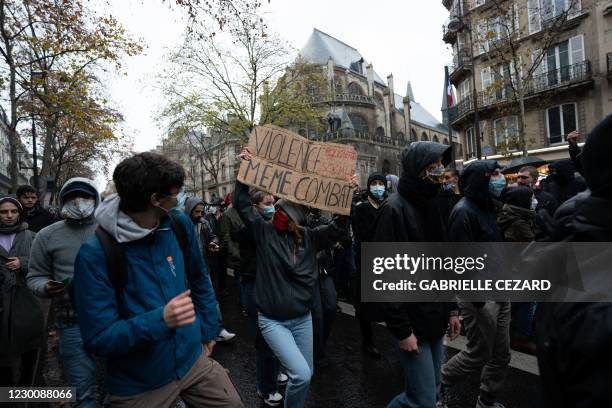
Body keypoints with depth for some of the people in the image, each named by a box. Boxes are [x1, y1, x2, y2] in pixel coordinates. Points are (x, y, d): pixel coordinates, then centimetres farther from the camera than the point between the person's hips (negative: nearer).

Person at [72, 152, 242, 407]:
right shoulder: (95, 253, -21)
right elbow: (99, 338, -19)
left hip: (193, 360, 4)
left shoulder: (179, 224, -7)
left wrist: (208, 331, 9)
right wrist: (160, 320, -33)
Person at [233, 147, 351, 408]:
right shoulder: (264, 232, -9)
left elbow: (339, 227, -7)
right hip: (273, 321, -4)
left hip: (303, 319, 4)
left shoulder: (310, 237, -3)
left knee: (306, 374, 18)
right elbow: (242, 205, -15)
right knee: (301, 375, -13)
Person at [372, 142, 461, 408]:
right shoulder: (394, 209, -18)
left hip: (435, 318, 8)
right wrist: (402, 330, -19)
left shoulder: (430, 205, 9)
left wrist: (451, 308, 11)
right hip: (413, 321, -8)